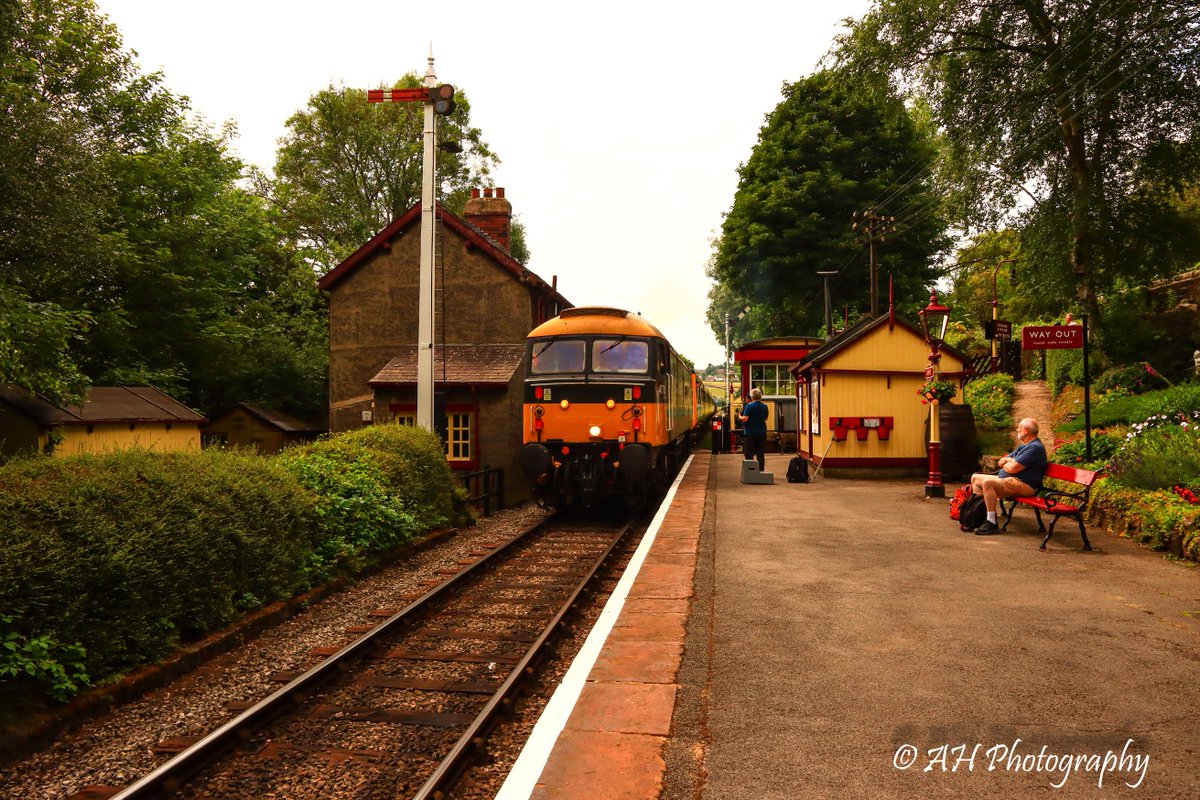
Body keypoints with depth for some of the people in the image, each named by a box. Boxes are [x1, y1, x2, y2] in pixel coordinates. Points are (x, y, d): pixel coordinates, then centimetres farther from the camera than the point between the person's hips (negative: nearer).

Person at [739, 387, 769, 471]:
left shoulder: (749, 406, -13)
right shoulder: (764, 406, 4)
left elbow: (745, 419, -17)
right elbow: (765, 418, 15)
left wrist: (740, 417, 3)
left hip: (750, 432, -5)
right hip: (761, 432, 5)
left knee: (749, 453, 1)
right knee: (761, 453, 10)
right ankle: (761, 469, 12)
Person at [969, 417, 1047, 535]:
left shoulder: (1035, 447, -15)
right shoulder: (1023, 446, 21)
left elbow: (1012, 468, -23)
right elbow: (1001, 461, 20)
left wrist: (1004, 463, 0)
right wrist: (1009, 461, -4)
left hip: (1023, 485, -11)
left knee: (987, 482, -32)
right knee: (975, 478, 11)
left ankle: (991, 523, -30)